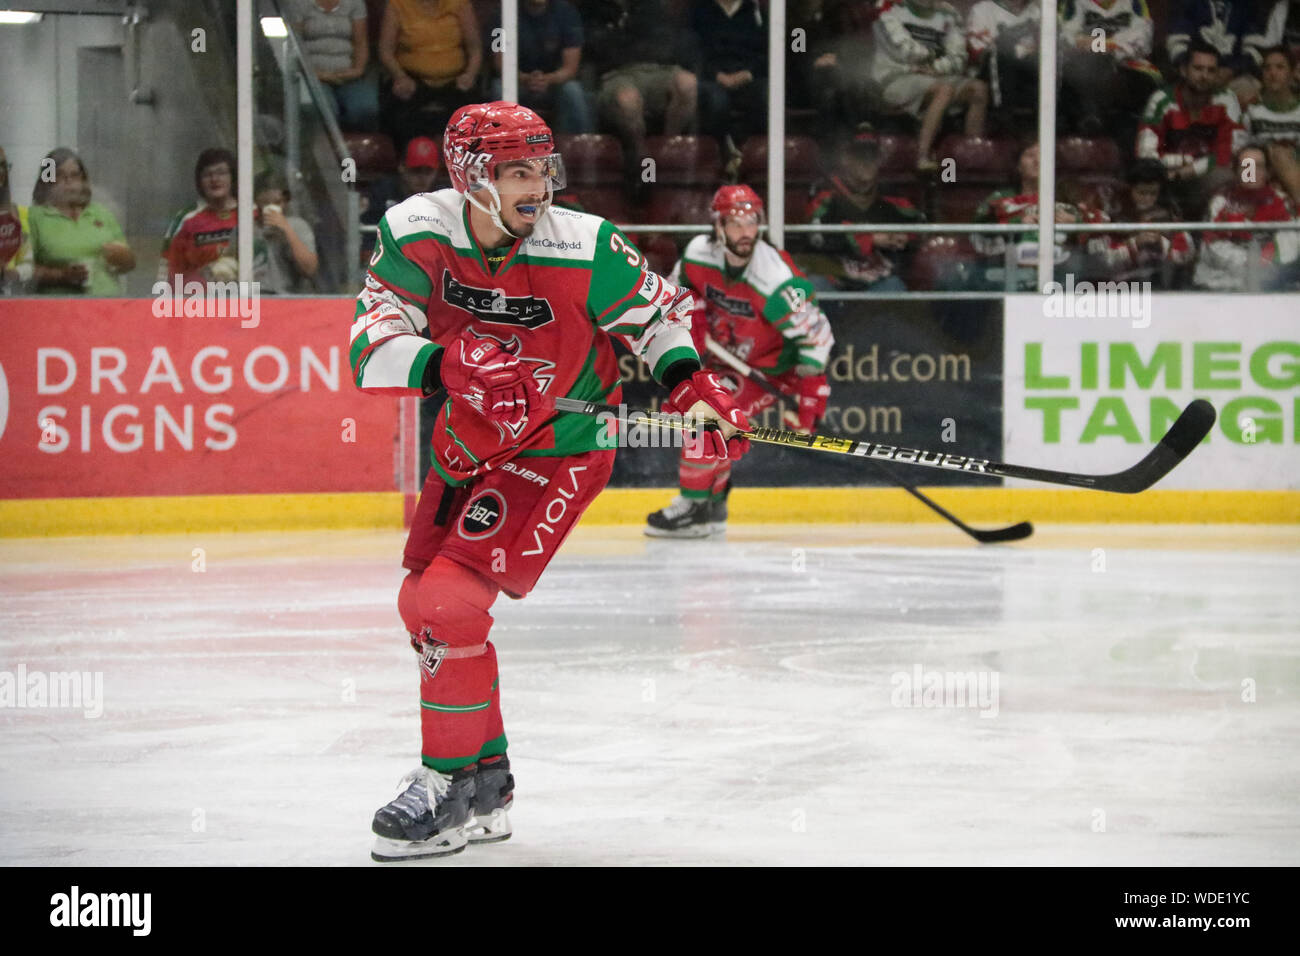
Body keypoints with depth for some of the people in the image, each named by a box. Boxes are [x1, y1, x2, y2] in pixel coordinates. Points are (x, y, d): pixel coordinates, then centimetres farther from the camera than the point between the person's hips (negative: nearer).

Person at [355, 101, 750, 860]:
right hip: (468, 447, 6)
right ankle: (489, 779, 29)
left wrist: (693, 383, -18)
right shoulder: (416, 232, -14)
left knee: (449, 602, -18)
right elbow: (374, 346, -21)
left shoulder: (585, 249, -20)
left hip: (558, 455, -6)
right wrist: (447, 365, -39)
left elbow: (661, 309, -2)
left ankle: (455, 787, -3)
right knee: (422, 601, 14)